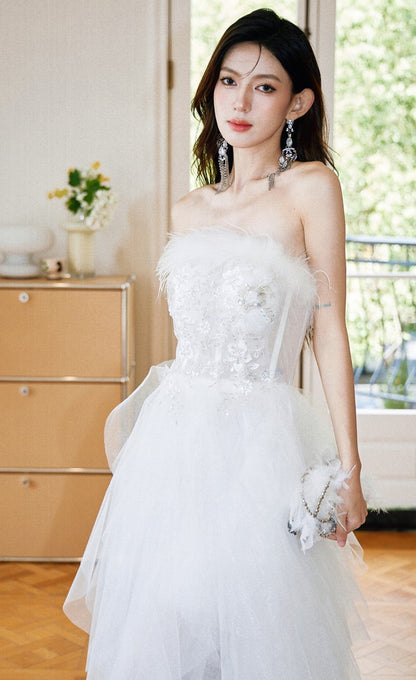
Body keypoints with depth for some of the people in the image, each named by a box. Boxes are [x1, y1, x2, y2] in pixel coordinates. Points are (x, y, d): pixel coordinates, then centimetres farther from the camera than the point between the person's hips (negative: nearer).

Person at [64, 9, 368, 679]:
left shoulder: (311, 186, -4)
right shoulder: (188, 210, 11)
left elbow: (328, 329, -6)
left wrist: (348, 466, -8)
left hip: (259, 440, -4)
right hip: (175, 438, 5)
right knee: (163, 624, 13)